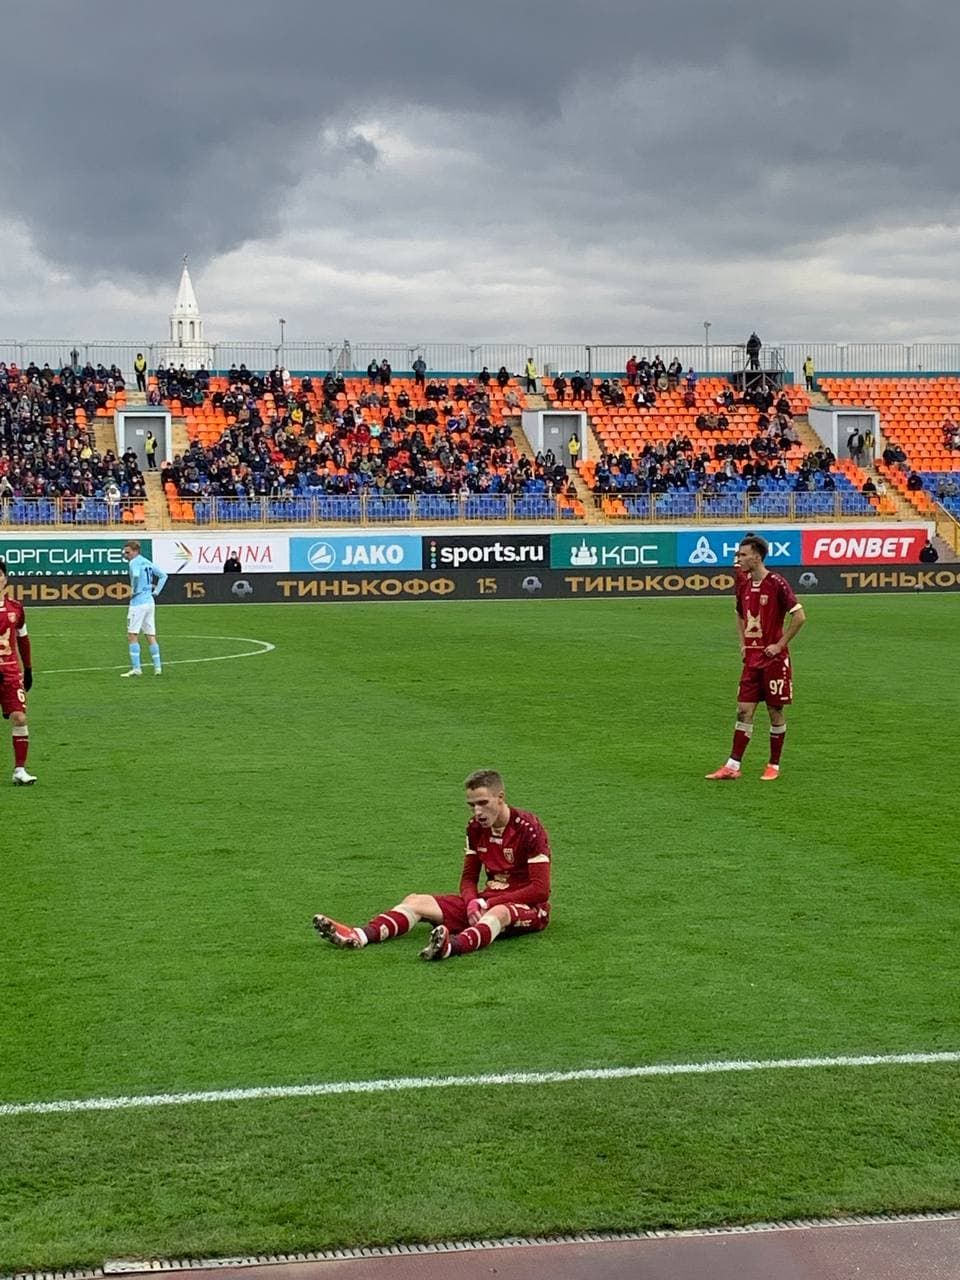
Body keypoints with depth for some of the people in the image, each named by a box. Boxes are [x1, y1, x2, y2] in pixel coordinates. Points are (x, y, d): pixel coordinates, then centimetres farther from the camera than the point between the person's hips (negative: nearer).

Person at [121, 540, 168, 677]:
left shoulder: (135, 562, -9)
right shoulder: (147, 562, 14)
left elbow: (136, 575, -30)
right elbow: (163, 575, 19)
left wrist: (134, 591, -16)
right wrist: (156, 592, 14)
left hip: (138, 602, -8)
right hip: (150, 601, 8)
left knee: (132, 636, -3)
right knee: (151, 636, 10)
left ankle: (136, 668, -7)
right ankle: (157, 667, 8)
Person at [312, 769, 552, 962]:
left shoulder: (528, 828, -15)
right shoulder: (475, 828, 6)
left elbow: (541, 890, -19)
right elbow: (468, 878, 11)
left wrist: (488, 903, -23)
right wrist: (473, 902, -14)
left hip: (527, 906, -7)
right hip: (485, 902, 7)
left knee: (499, 913, -44)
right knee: (416, 901, -9)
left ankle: (452, 946, -74)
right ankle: (358, 936, -33)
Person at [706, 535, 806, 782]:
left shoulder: (776, 583, -14)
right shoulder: (743, 584, 8)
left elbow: (799, 616, -16)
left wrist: (780, 645, -15)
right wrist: (743, 643, 14)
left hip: (773, 658, -6)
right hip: (751, 657, 6)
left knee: (775, 711, 4)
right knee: (744, 711, 3)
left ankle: (774, 766, 14)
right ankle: (732, 766, 2)